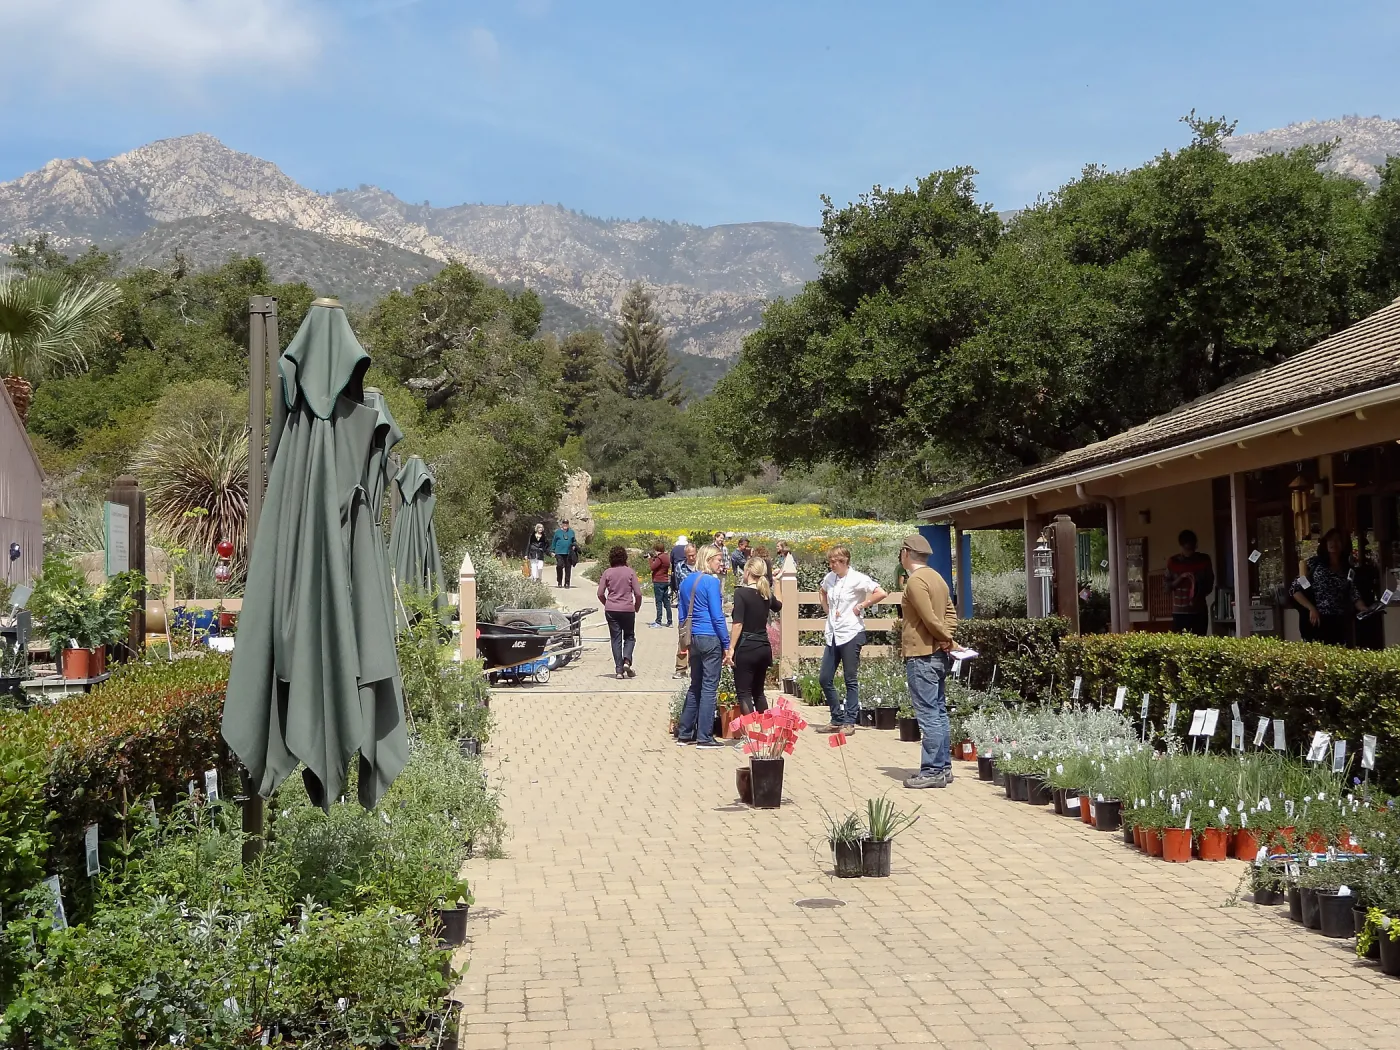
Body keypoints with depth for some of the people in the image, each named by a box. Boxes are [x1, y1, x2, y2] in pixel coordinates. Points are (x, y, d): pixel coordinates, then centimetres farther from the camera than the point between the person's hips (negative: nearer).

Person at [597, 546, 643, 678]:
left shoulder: (607, 573, 0)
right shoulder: (630, 571, -3)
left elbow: (600, 594, -1)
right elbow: (638, 593, -6)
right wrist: (636, 607, 10)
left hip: (611, 610, 1)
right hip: (627, 609, -1)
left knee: (616, 639, 7)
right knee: (629, 637, 13)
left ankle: (619, 669, 4)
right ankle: (626, 661, -10)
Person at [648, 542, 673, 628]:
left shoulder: (660, 557, -16)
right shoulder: (667, 556, 12)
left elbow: (653, 567, -19)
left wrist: (651, 559, -7)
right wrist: (654, 558, 5)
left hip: (659, 582, -9)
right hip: (666, 581, 9)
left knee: (659, 602, -6)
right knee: (666, 602, 11)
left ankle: (658, 622, -5)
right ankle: (669, 621, 13)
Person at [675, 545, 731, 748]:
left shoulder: (686, 581, 12)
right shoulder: (711, 582, -11)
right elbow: (717, 616, -13)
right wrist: (726, 645, -8)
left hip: (693, 639, 8)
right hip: (710, 639, -8)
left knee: (695, 686, 16)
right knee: (709, 688, -1)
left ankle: (684, 733, 19)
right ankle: (704, 737, 2)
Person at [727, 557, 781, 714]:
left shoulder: (741, 592, -12)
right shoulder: (766, 594, 7)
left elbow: (738, 624, -18)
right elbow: (778, 606, 31)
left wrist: (731, 648, -15)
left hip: (746, 648, -6)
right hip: (764, 647, 6)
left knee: (744, 693, -1)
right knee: (758, 692, 18)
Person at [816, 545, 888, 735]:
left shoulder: (857, 579, -10)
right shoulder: (829, 578, 9)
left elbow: (882, 593, -19)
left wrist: (860, 606, -12)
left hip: (851, 634, -7)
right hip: (832, 635, 7)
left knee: (850, 680, 1)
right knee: (825, 679, 7)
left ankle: (849, 722, 8)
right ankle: (837, 720, 18)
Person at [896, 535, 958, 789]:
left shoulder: (915, 581, -15)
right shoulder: (936, 577, 15)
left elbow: (930, 619, -20)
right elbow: (950, 611, 15)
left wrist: (947, 638, -5)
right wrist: (946, 637, 0)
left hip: (921, 656, -10)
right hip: (938, 654, 10)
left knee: (928, 715, -7)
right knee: (939, 712, 13)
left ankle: (932, 770, -5)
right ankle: (943, 767, 19)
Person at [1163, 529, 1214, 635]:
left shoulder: (1204, 559, 6)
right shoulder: (1173, 562, 2)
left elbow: (1210, 583, 11)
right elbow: (1166, 585, 2)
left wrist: (1199, 595, -7)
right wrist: (1181, 578, -14)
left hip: (1199, 610, 1)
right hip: (1180, 611, -1)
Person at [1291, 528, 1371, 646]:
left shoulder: (1348, 570, 14)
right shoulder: (1314, 563, 1)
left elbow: (1354, 595, 8)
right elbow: (1295, 589, -2)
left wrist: (1364, 609, -12)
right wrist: (1311, 608, -13)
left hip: (1340, 624, 4)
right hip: (1316, 622, -4)